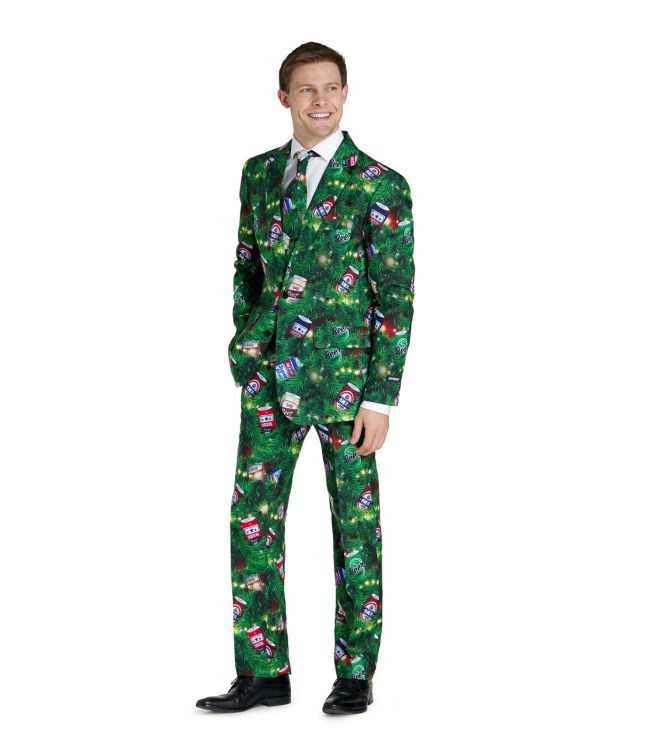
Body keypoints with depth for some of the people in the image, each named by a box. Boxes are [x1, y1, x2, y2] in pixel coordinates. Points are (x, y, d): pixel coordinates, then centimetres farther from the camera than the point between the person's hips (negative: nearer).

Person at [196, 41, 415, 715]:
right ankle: (263, 674, 10)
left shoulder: (379, 186, -5)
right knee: (253, 518, 2)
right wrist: (246, 352, 11)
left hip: (344, 373, -4)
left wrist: (381, 397, -10)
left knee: (355, 525, 4)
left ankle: (356, 674, 15)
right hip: (268, 374, 4)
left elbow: (397, 297, -6)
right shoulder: (260, 173, 10)